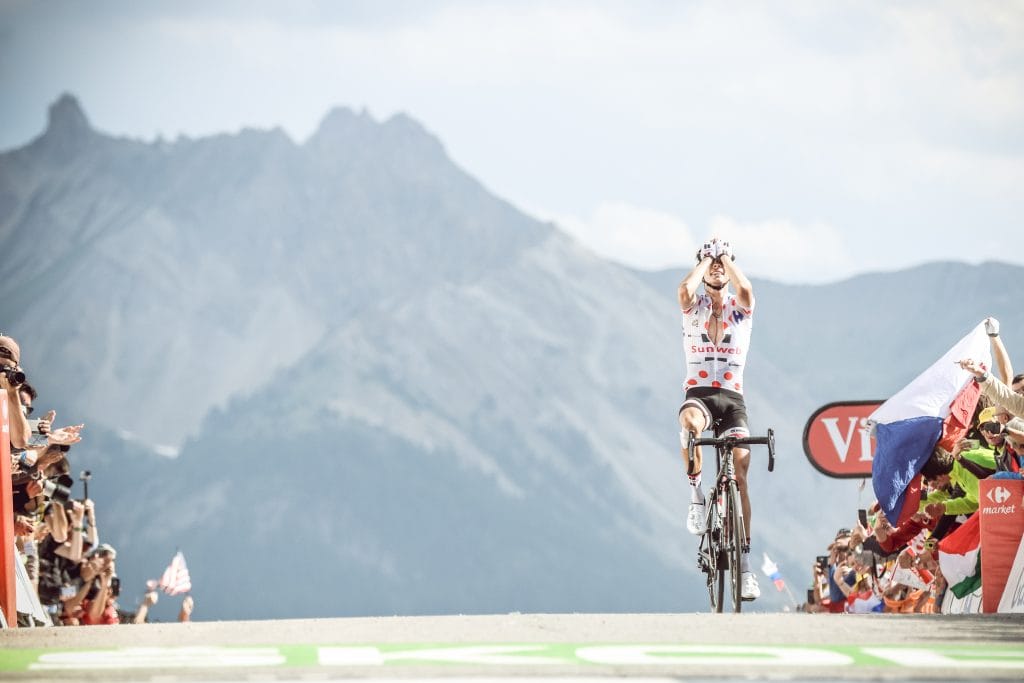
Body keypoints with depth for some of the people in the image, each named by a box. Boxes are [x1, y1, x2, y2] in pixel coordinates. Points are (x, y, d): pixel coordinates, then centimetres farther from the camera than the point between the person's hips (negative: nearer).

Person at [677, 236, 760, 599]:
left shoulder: (740, 307, 7)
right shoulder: (693, 306, 7)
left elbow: (746, 289, -19)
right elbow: (684, 289, -19)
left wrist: (726, 258, -2)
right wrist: (706, 260, -2)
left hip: (732, 397, 1)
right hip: (698, 393, -1)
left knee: (739, 476, -10)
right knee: (689, 422, -40)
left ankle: (745, 564, -7)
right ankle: (696, 494, -23)